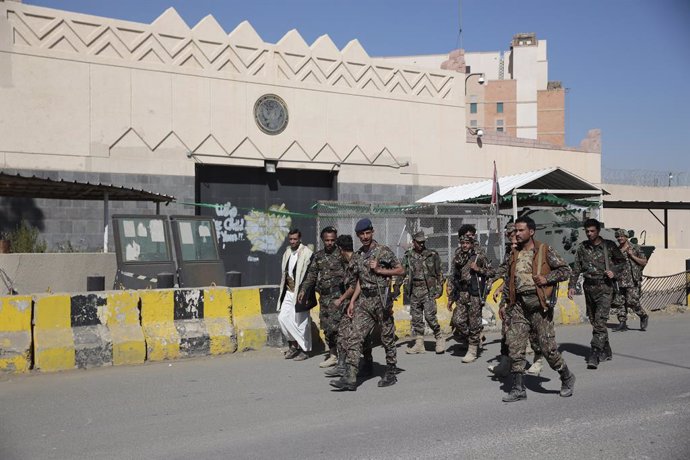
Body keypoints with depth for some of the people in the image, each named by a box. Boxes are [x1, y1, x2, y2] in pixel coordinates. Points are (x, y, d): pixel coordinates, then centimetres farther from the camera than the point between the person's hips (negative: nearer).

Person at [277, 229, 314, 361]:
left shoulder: (306, 253, -10)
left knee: (301, 321, -1)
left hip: (300, 292, -7)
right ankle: (293, 344, 20)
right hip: (288, 292, 7)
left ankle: (304, 350, 13)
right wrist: (283, 289, 13)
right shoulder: (287, 253, 12)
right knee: (282, 317, 2)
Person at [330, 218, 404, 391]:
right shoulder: (357, 256, 13)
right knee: (355, 339, -5)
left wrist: (379, 270, -12)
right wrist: (352, 301, 11)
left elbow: (400, 270, -3)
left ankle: (391, 374, 21)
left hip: (381, 299, -5)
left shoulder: (384, 251, -4)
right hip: (363, 301, 5)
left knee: (387, 338, 6)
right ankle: (350, 379, -8)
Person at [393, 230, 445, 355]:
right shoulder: (408, 257, 7)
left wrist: (439, 288, -2)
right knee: (416, 318, 5)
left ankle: (439, 338, 7)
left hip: (428, 290, -3)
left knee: (429, 316, -13)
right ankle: (419, 344, 13)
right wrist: (396, 288, -1)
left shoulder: (432, 255, 2)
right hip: (414, 292, 3)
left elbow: (439, 273, 5)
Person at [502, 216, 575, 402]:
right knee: (515, 345, -1)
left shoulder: (545, 250, -3)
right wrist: (506, 300, 15)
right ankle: (518, 388, 6)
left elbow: (565, 270, -2)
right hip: (519, 304, 5)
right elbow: (509, 278, 21)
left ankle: (567, 378, 25)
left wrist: (546, 278, -15)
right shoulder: (514, 254, 13)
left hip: (538, 303, -5)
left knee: (547, 345, 0)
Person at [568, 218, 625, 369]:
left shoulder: (609, 245, -2)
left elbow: (622, 261, 11)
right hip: (589, 287, 4)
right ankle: (606, 351, 27)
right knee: (594, 321, 11)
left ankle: (594, 356, -16)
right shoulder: (582, 247, 7)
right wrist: (571, 286, 2)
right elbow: (576, 268, 10)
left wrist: (614, 271, -8)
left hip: (604, 287, -4)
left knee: (600, 321, -14)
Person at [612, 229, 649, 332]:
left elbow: (644, 262, -1)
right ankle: (622, 323, 6)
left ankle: (644, 316, 16)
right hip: (621, 280, 5)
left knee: (632, 301, -10)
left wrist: (632, 256, -11)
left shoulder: (635, 248, 0)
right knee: (620, 302, 1)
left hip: (633, 281, -5)